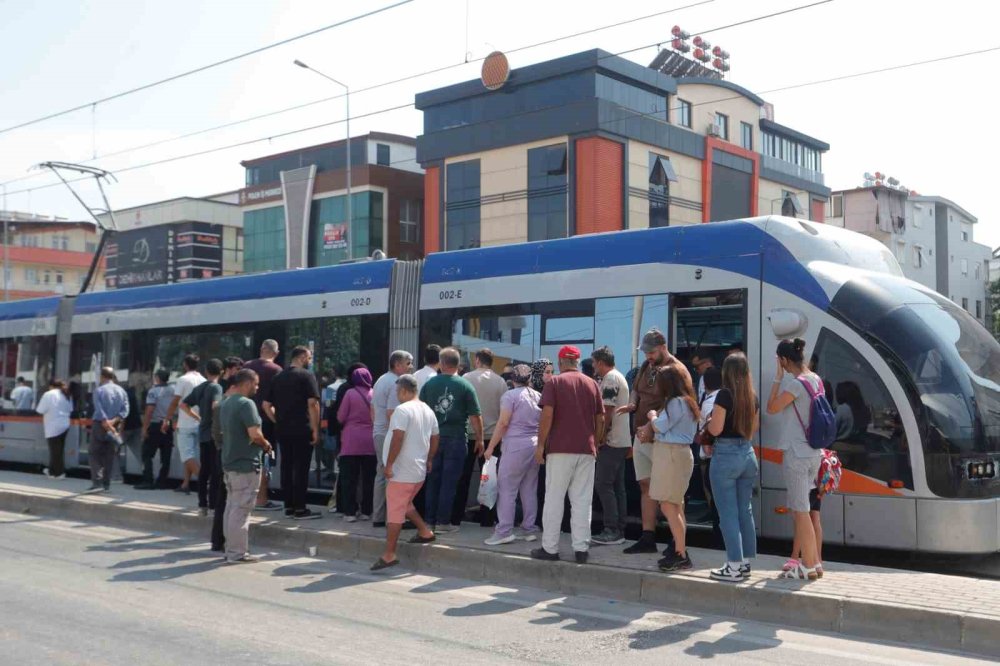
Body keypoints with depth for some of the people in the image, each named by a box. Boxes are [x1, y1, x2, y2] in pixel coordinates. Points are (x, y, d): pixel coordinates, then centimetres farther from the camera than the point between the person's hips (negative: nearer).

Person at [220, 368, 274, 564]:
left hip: (229, 461, 9)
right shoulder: (246, 404, -17)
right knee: (241, 510, -4)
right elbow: (255, 434, -25)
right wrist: (266, 445, -5)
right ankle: (237, 553, 0)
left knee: (231, 507, 14)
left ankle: (231, 549, 21)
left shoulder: (225, 404, 12)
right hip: (246, 464, -9)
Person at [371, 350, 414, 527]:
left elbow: (373, 409, 22)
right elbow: (391, 413, -21)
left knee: (381, 474, 12)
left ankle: (378, 517, 16)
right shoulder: (396, 383, -15)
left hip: (378, 433, 10)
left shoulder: (381, 381, 17)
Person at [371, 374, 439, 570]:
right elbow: (435, 439, 17)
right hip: (420, 471, 9)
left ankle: (389, 554, -2)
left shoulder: (402, 410, -15)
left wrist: (389, 465, -17)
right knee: (405, 504, 27)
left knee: (394, 511, -4)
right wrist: (428, 460, 25)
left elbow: (397, 439, -22)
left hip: (402, 472, -9)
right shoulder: (428, 411, 11)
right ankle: (425, 532, 27)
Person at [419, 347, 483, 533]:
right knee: (449, 482, 3)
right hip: (456, 439, -2)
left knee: (433, 480, 11)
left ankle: (429, 521, 15)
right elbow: (475, 416, -6)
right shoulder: (465, 385, -6)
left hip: (433, 438, 3)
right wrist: (479, 440, 4)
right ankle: (443, 522, 6)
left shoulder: (429, 384, 1)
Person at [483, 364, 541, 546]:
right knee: (530, 490, 11)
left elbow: (503, 423, -11)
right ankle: (529, 529, 14)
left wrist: (491, 446, -7)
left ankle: (504, 531, -6)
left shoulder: (510, 395, -5)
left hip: (516, 446, -6)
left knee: (507, 489, -3)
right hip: (535, 445, 6)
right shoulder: (538, 396, 12)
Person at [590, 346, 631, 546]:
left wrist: (600, 437, -16)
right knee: (617, 486, 10)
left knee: (603, 484, -9)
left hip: (611, 441, -10)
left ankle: (612, 531, -9)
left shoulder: (610, 379, -12)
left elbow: (607, 411, -19)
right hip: (621, 441, 10)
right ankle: (619, 530, 12)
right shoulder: (618, 377, 20)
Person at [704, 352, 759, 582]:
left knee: (728, 513, -2)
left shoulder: (724, 394, -13)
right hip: (748, 454, 7)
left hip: (726, 456, -7)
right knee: (745, 511, 13)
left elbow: (715, 429, -15)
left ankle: (734, 567, -1)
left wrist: (708, 421, 5)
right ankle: (745, 563, 19)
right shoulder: (752, 397, 7)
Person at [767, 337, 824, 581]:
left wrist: (778, 379, -10)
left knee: (800, 511, -2)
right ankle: (812, 560, 23)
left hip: (797, 453, -9)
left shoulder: (796, 382, -19)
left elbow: (772, 408, -13)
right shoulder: (816, 380, 10)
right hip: (813, 452, 9)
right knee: (803, 509, 17)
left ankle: (808, 567, 2)